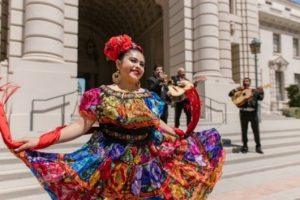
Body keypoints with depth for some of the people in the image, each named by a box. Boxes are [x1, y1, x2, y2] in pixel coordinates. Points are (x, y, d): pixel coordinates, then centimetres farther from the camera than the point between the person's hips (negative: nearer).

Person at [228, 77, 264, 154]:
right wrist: (237, 89, -9)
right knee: (244, 130, 5)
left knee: (256, 130, 4)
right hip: (244, 112, 0)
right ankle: (245, 146, 16)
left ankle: (258, 147, 15)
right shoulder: (240, 91, 9)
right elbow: (230, 94, 2)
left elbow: (260, 98, 2)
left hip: (253, 112, 1)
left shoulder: (255, 91, 12)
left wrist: (261, 92, -14)